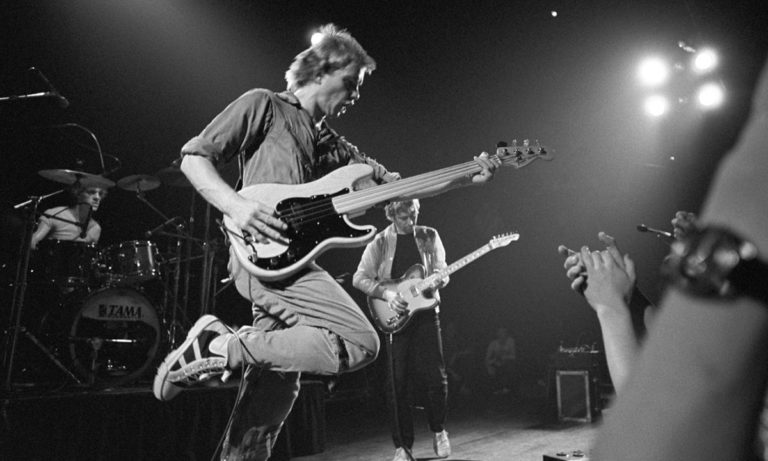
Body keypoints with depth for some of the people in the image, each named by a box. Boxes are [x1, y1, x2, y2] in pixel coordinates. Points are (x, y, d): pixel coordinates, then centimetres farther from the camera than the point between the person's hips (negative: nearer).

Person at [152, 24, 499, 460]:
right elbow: (193, 156, 0)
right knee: (360, 342, -18)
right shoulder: (263, 105, 4)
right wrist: (237, 205, -19)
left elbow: (393, 184, 22)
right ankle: (223, 347, -10)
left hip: (291, 257, 8)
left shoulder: (334, 146, 24)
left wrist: (467, 178, 14)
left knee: (273, 394, 8)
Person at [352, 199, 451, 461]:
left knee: (435, 376, 0)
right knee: (399, 383, 1)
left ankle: (439, 431, 26)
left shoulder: (429, 237, 5)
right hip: (395, 317, -1)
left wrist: (440, 280, -18)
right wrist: (387, 293, -13)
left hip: (426, 312, 1)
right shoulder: (380, 242, -1)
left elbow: (440, 272, 6)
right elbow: (359, 278, -1)